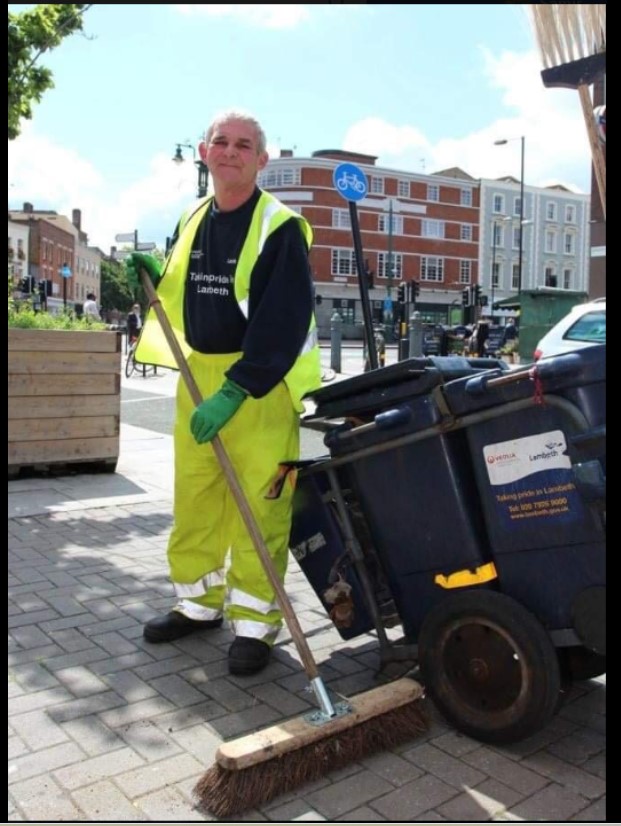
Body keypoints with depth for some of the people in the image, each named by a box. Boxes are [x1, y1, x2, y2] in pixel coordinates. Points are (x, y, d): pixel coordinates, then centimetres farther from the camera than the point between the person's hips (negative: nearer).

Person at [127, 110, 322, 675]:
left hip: (261, 384, -7)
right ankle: (200, 603, 30)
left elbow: (283, 322, -19)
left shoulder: (280, 227, -11)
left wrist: (234, 391, -25)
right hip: (198, 375, 7)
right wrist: (158, 275, 1)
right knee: (193, 499, 13)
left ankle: (254, 624, 11)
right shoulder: (192, 219, 11)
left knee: (256, 508, -3)